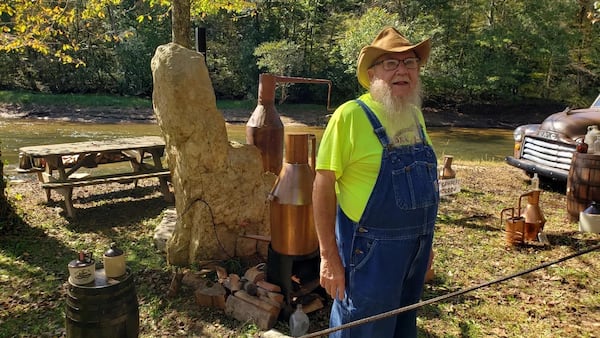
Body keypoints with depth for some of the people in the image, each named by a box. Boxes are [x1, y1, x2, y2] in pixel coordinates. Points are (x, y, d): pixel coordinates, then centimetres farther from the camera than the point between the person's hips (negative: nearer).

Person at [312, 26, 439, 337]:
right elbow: (323, 187, -16)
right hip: (371, 250, -7)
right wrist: (329, 256, -18)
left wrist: (423, 243, 17)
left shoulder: (415, 115, 6)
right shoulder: (351, 115, -16)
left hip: (417, 247, 7)